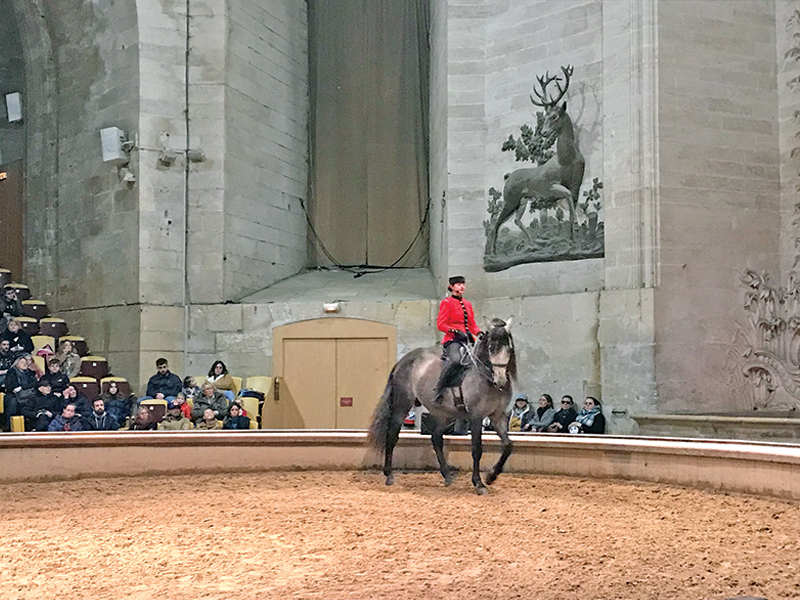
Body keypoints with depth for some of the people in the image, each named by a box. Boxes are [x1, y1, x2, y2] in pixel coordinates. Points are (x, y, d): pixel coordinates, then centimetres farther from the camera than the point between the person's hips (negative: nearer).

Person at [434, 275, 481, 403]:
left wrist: (479, 333, 1)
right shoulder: (446, 302, 2)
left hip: (468, 339, 7)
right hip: (452, 339, -7)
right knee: (456, 360, -36)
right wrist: (456, 332, -18)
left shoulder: (468, 304, 22)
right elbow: (440, 325, -5)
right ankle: (439, 390, -26)